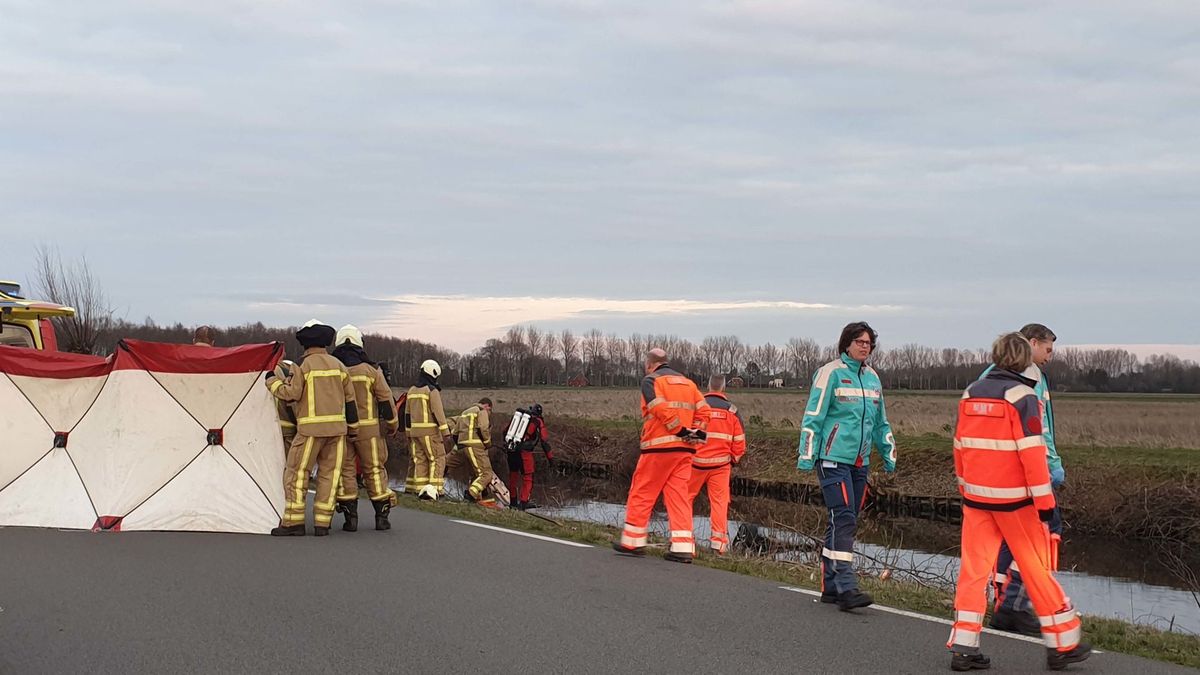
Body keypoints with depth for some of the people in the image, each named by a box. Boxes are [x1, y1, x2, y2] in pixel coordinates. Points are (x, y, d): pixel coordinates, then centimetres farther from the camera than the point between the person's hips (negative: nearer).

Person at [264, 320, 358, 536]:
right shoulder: (338, 365, 10)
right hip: (337, 426, 5)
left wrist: (272, 380, 7)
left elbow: (291, 394, -9)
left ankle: (293, 522, -2)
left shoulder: (304, 365, -6)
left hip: (311, 428, -5)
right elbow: (349, 398, 13)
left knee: (297, 472, 1)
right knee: (329, 473, 7)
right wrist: (352, 427, 20)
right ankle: (322, 523, 5)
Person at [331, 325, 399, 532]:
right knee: (374, 469, 7)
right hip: (368, 429, 0)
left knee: (345, 470, 5)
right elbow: (385, 398, 0)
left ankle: (350, 517, 1)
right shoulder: (370, 370, -4)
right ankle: (382, 515, 7)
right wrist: (392, 423, 13)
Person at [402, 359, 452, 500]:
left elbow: (407, 414, 18)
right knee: (437, 459, -1)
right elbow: (438, 412, -15)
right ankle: (432, 488, -12)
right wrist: (445, 431, -14)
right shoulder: (432, 390, -9)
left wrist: (408, 433, 25)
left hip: (415, 430, 7)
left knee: (420, 460, 10)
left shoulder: (411, 391, 13)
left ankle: (420, 489, 8)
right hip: (430, 430, -7)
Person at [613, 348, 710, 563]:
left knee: (642, 492, 5)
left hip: (659, 447, -6)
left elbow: (662, 409, -15)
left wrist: (681, 431, -11)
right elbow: (703, 410, 11)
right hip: (684, 449, 6)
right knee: (679, 495, 4)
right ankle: (683, 546, -4)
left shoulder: (651, 381, -1)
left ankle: (633, 540, 9)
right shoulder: (687, 383, 19)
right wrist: (696, 433, 2)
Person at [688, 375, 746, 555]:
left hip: (696, 461, -1)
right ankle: (719, 543, -2)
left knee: (686, 497, 13)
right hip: (720, 464, 1)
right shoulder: (732, 410, 2)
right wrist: (734, 459, 20)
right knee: (719, 501, 5)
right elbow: (739, 441, 4)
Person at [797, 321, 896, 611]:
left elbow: (880, 422, 26)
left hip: (860, 462, 7)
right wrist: (807, 456, -12)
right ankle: (846, 588, -19)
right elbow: (813, 416, -8)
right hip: (833, 458, -7)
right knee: (843, 519, -15)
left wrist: (889, 455, 24)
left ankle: (830, 585, 15)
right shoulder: (831, 373, -6)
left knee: (845, 522, 8)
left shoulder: (872, 378, 16)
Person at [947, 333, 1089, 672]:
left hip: (976, 496, 5)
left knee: (975, 567, 5)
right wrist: (1045, 500, -12)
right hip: (1014, 498, -5)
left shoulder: (971, 394, 8)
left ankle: (963, 647, 0)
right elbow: (1032, 452, -16)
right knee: (1037, 569, 5)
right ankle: (1063, 644, 14)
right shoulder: (1022, 396, -11)